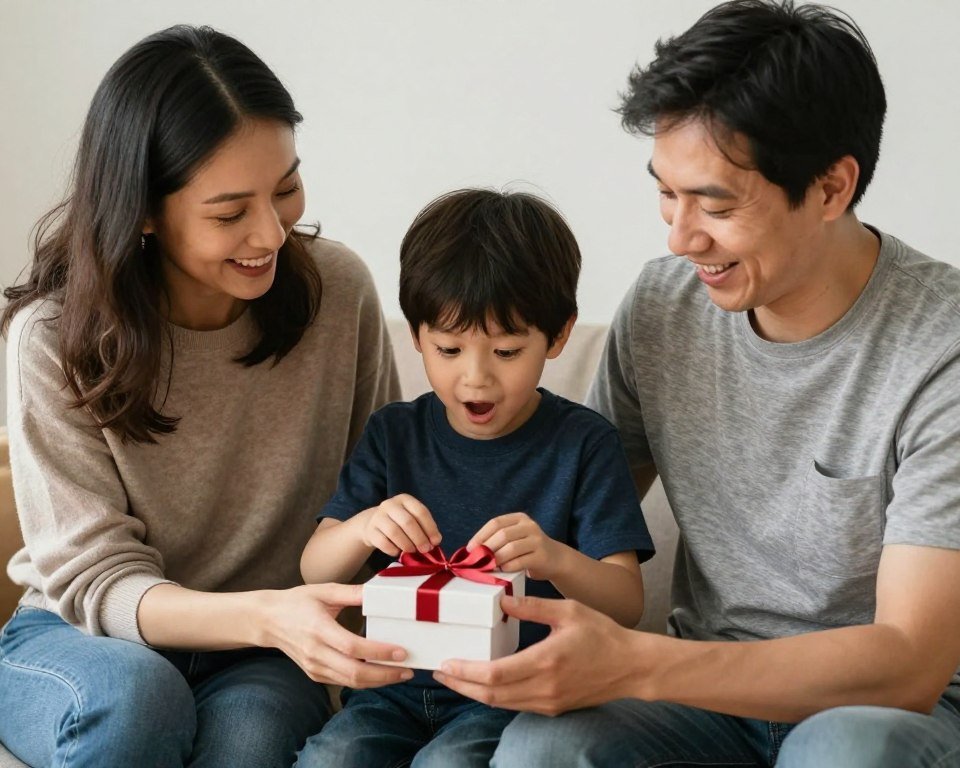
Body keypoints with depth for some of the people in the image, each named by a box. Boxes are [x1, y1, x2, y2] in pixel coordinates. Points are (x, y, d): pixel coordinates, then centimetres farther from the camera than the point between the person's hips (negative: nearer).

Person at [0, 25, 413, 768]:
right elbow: (95, 580, -17)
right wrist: (264, 616, -37)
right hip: (83, 638, 0)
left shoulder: (338, 290, -10)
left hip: (261, 655, 1)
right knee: (134, 693, -34)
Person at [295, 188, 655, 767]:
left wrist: (555, 560, -29)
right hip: (400, 685, 3)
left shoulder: (583, 442, -2)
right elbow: (315, 572, 4)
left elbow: (628, 604, -7)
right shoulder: (393, 433, 8)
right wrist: (363, 528, -19)